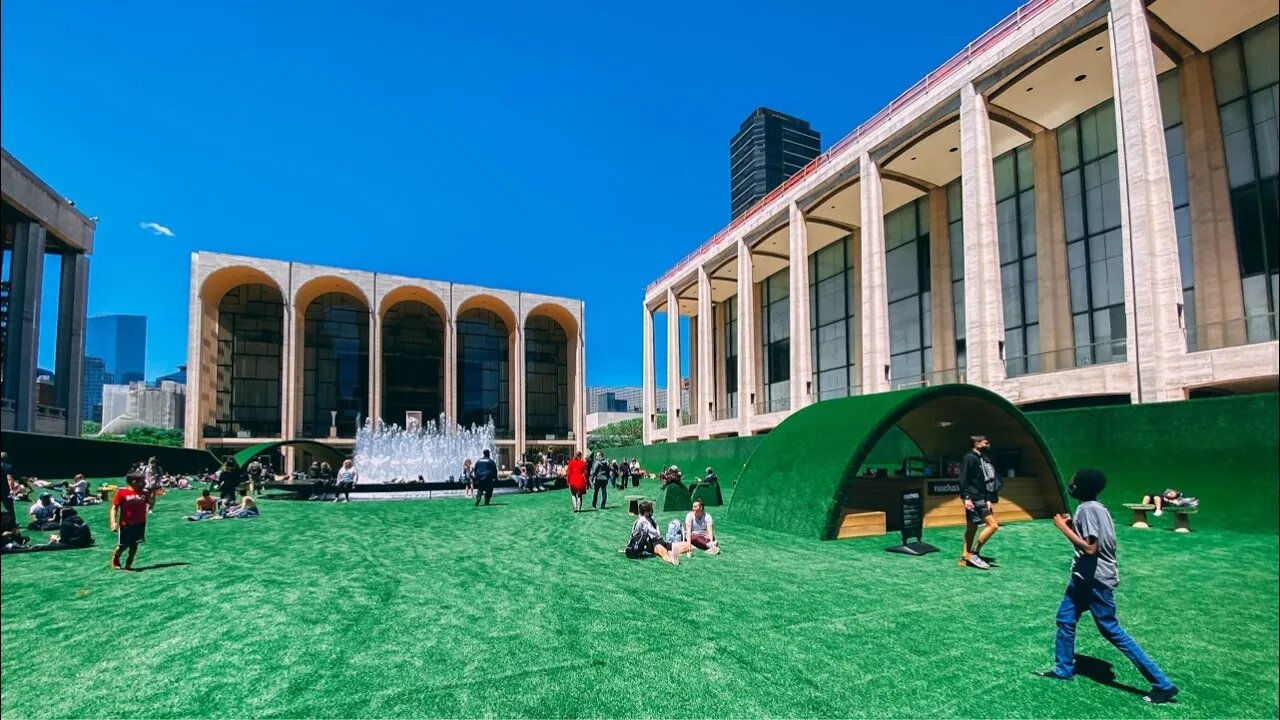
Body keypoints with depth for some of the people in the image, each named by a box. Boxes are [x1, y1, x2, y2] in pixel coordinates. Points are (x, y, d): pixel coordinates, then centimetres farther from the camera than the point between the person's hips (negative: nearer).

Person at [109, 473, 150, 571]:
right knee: (123, 546, 7)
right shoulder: (121, 492, -7)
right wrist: (113, 521, -15)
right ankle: (115, 559, 37)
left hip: (140, 523, 3)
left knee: (134, 545, 4)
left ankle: (128, 564, 18)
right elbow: (114, 508, -6)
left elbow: (151, 503, 8)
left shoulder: (144, 493, 5)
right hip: (125, 524, -3)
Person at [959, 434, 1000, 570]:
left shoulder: (982, 459, 17)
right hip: (974, 499, -9)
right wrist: (966, 497, -23)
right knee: (993, 525, -9)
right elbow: (963, 479, -17)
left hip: (980, 499, 9)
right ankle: (973, 553, -3)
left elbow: (985, 481, 18)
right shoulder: (970, 458, -11)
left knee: (971, 528, 10)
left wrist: (988, 500, 11)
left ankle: (966, 557, 15)